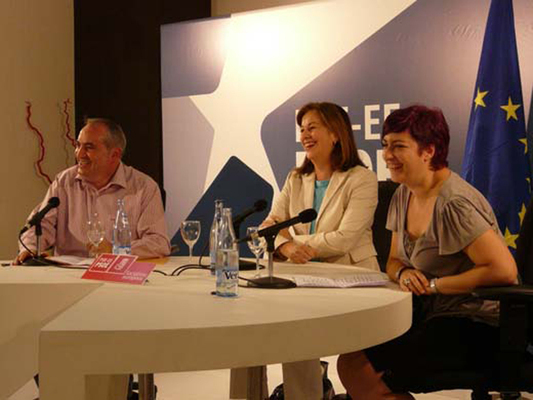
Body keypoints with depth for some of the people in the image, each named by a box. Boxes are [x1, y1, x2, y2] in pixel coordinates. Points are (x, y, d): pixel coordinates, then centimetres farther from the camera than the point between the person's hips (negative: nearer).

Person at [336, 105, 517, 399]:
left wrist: (434, 284, -18)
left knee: (361, 373, -20)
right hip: (432, 314, 8)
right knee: (349, 359, -8)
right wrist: (403, 273, -8)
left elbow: (504, 271, -26)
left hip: (475, 327, -8)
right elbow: (394, 260, 17)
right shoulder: (404, 195, 7)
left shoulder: (455, 203, -20)